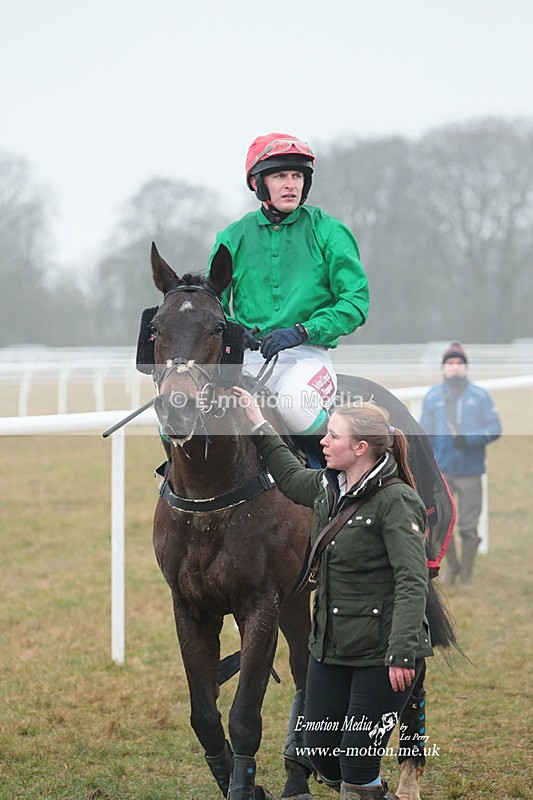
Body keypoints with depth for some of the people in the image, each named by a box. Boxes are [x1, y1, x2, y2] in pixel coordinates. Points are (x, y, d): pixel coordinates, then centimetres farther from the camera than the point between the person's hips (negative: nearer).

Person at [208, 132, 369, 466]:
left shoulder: (328, 232, 5)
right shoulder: (232, 238, 13)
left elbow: (356, 302, -2)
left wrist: (301, 331, -16)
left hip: (307, 355, -2)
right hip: (245, 359, 2)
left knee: (295, 407, -37)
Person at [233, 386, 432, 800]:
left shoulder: (396, 501, -16)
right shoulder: (328, 487, 9)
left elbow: (412, 581, -24)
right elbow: (291, 478, 34)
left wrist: (401, 653, -34)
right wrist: (258, 423, 33)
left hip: (382, 656, -8)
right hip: (330, 649, 8)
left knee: (357, 766, -6)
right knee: (321, 755, 11)